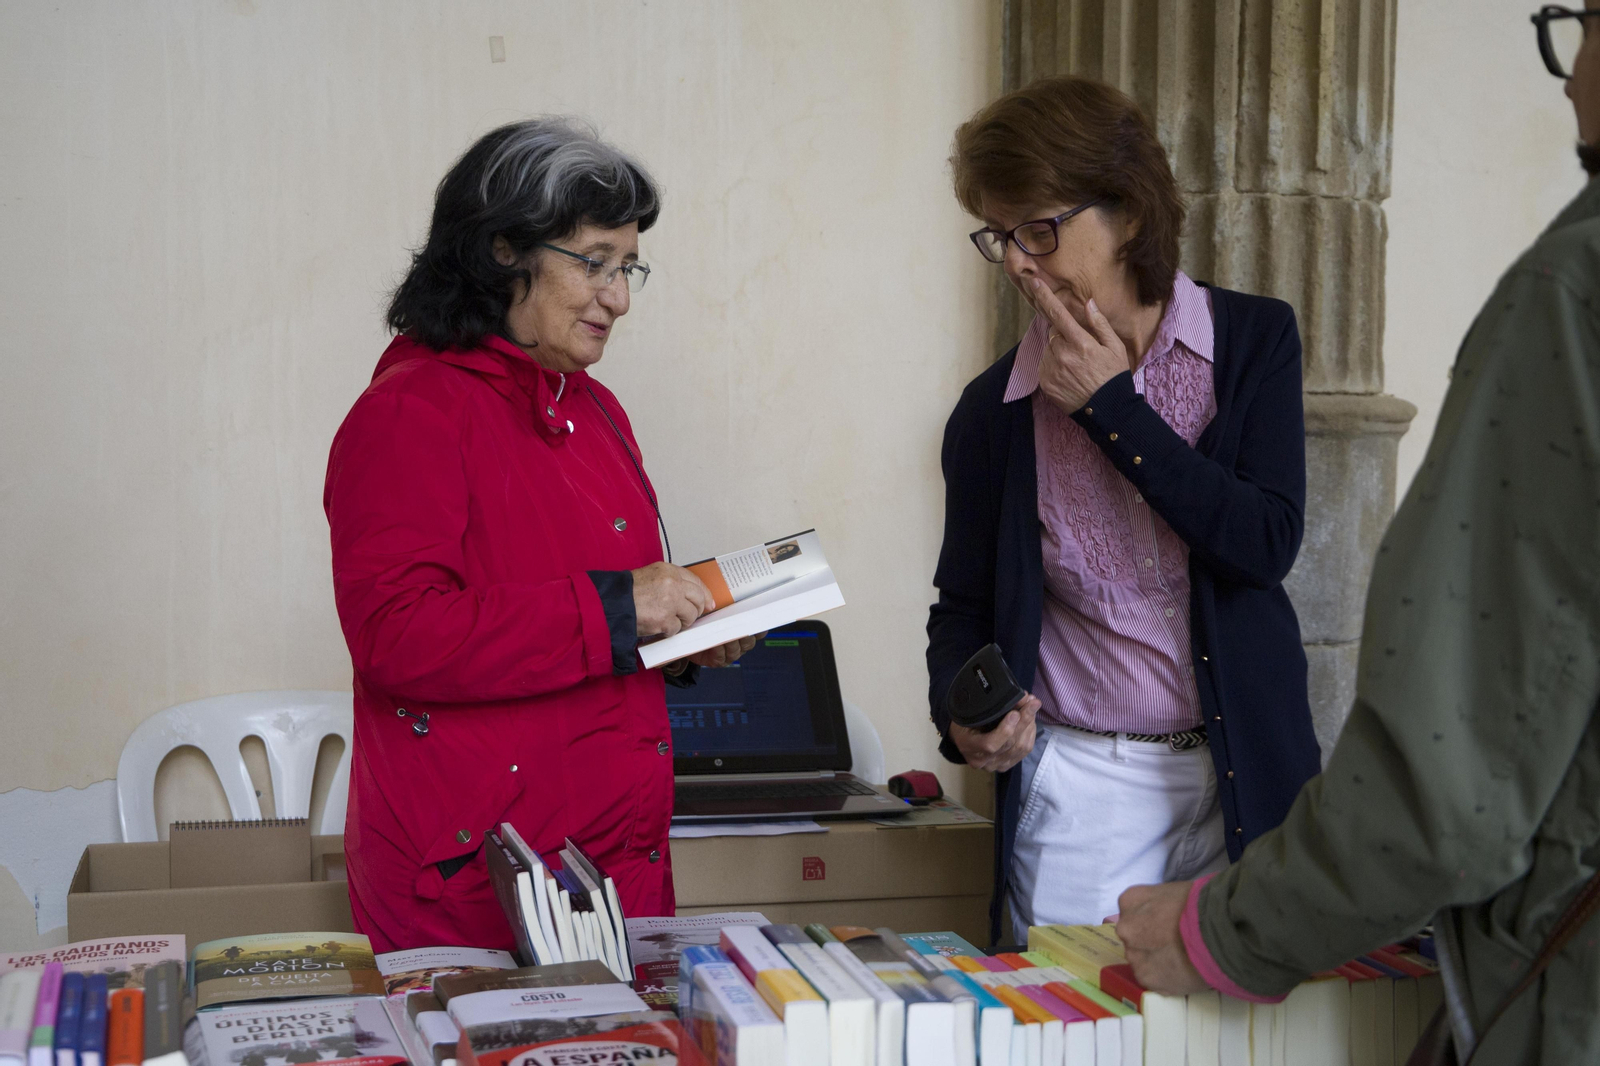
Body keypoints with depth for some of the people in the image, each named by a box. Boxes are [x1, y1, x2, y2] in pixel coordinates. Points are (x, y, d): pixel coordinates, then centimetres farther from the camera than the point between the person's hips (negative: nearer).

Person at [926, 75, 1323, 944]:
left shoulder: (1253, 341, 0)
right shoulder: (995, 410, 1)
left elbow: (1267, 544, -11)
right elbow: (963, 605, 8)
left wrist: (1113, 408, -11)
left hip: (1244, 774, 0)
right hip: (1077, 790, 0)